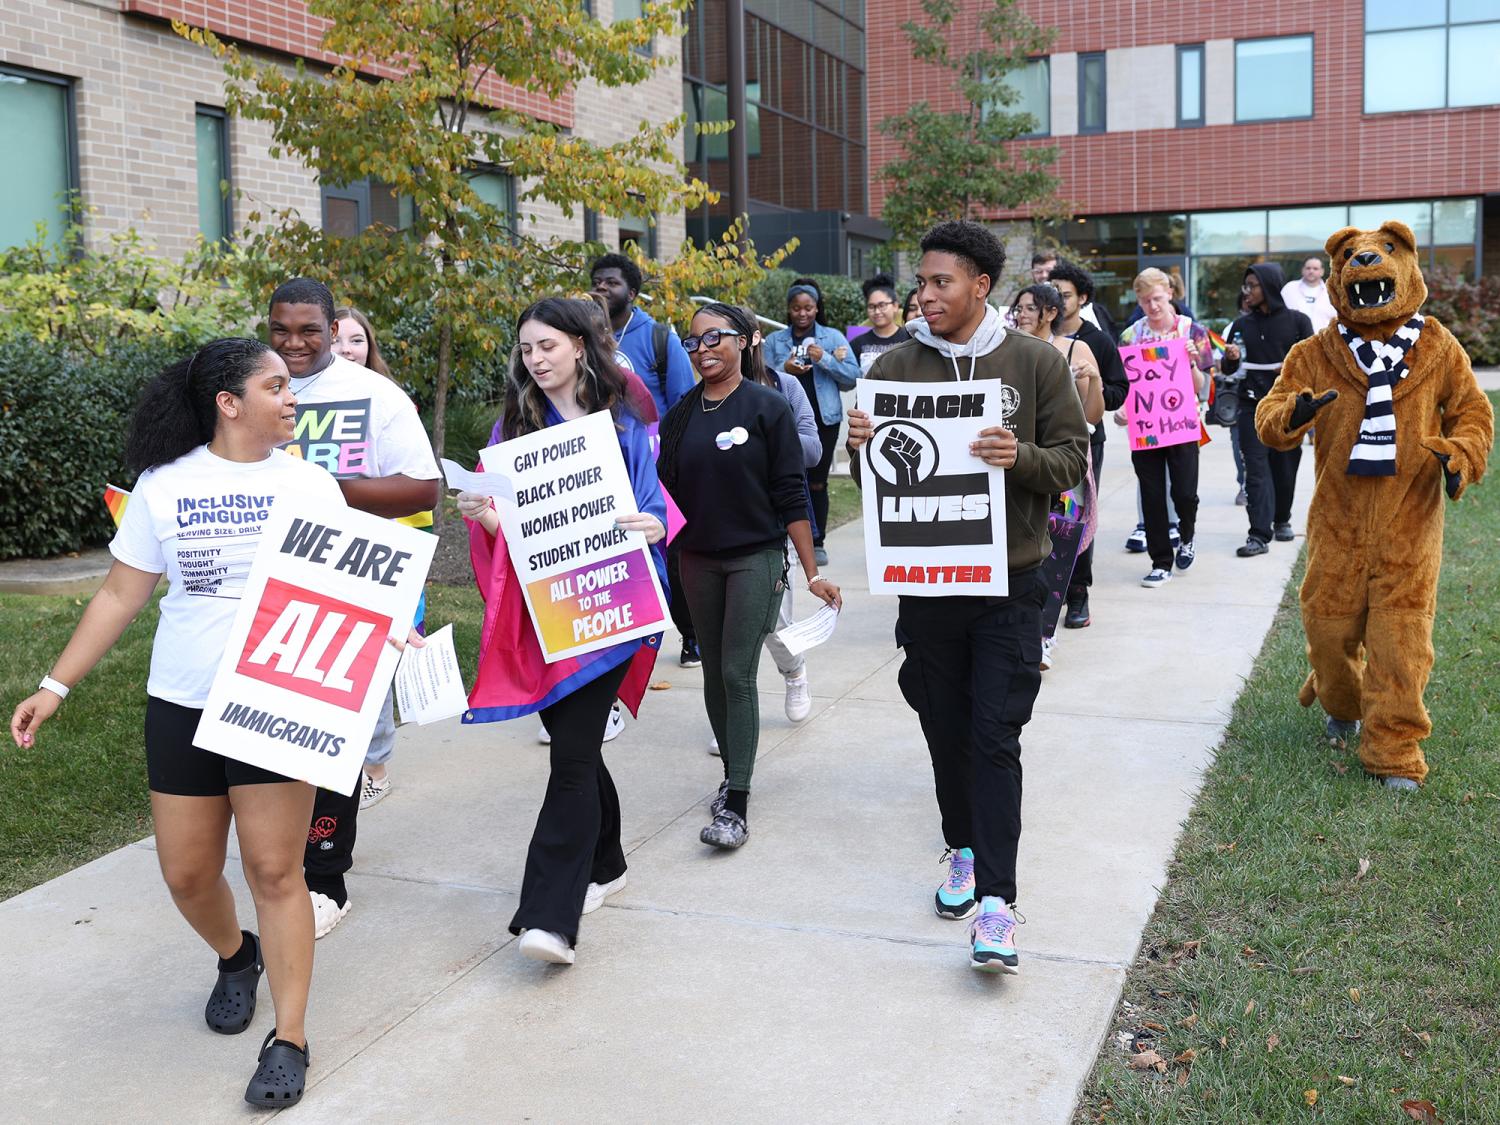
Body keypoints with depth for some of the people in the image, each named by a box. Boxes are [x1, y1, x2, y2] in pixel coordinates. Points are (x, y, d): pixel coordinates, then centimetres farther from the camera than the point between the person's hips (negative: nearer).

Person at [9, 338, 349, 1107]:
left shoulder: (307, 484, 1)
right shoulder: (163, 486, 2)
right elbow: (121, 596, 6)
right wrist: (56, 685, 3)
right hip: (181, 706, 2)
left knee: (275, 872, -4)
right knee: (186, 875, 9)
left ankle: (290, 1040, 7)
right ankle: (235, 958, 40)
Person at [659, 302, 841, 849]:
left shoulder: (767, 407, -6)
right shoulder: (680, 415, 7)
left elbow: (791, 496, -7)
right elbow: (666, 493, 11)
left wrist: (812, 573, -9)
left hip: (755, 559, -5)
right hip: (698, 561, 5)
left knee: (738, 676, -9)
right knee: (714, 674, 11)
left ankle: (736, 805, -6)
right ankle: (732, 774, 27)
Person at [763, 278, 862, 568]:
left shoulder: (833, 337, 6)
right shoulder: (775, 340, 10)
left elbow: (852, 376, 0)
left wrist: (824, 359, -13)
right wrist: (783, 369, -14)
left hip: (824, 419, 0)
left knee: (817, 482, 5)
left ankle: (817, 543, 13)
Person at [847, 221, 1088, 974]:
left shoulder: (1036, 363, -1)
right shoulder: (896, 366, 3)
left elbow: (1073, 461, -2)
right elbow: (875, 478, 8)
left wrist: (1021, 458, -23)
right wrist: (859, 447, -15)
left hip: (1008, 580, -2)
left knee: (995, 737, -6)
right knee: (945, 729, 12)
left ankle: (995, 899, -4)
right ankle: (963, 848, 33)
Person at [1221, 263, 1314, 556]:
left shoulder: (1297, 321, 1)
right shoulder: (1242, 326, 8)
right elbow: (1228, 370, 10)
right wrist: (1230, 359, -11)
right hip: (1252, 407, 1)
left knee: (1285, 467, 9)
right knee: (1256, 468, -7)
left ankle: (1282, 520, 31)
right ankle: (1259, 534, -10)